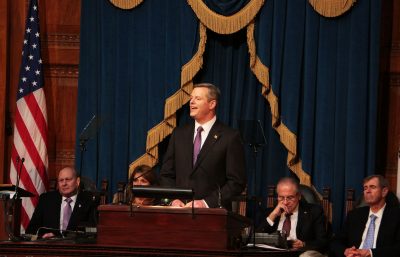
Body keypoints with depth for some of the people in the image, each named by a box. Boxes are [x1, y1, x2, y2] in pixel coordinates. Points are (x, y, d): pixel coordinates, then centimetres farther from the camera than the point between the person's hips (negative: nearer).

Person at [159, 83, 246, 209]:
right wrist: (173, 200, -2)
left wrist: (206, 203, -12)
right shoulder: (179, 134, 12)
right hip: (180, 211, 4)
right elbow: (166, 174, 15)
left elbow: (237, 182, -5)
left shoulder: (230, 137, -2)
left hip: (213, 213, -3)